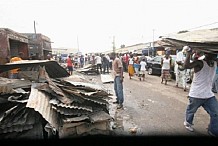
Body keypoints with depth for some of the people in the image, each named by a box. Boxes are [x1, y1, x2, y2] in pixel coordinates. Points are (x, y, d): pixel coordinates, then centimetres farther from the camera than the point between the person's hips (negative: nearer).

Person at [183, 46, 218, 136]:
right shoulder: (199, 63, -18)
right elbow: (186, 66, -35)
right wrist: (189, 54, -38)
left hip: (209, 95, 6)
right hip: (196, 95, -6)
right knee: (191, 111, 14)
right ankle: (188, 123, 41)